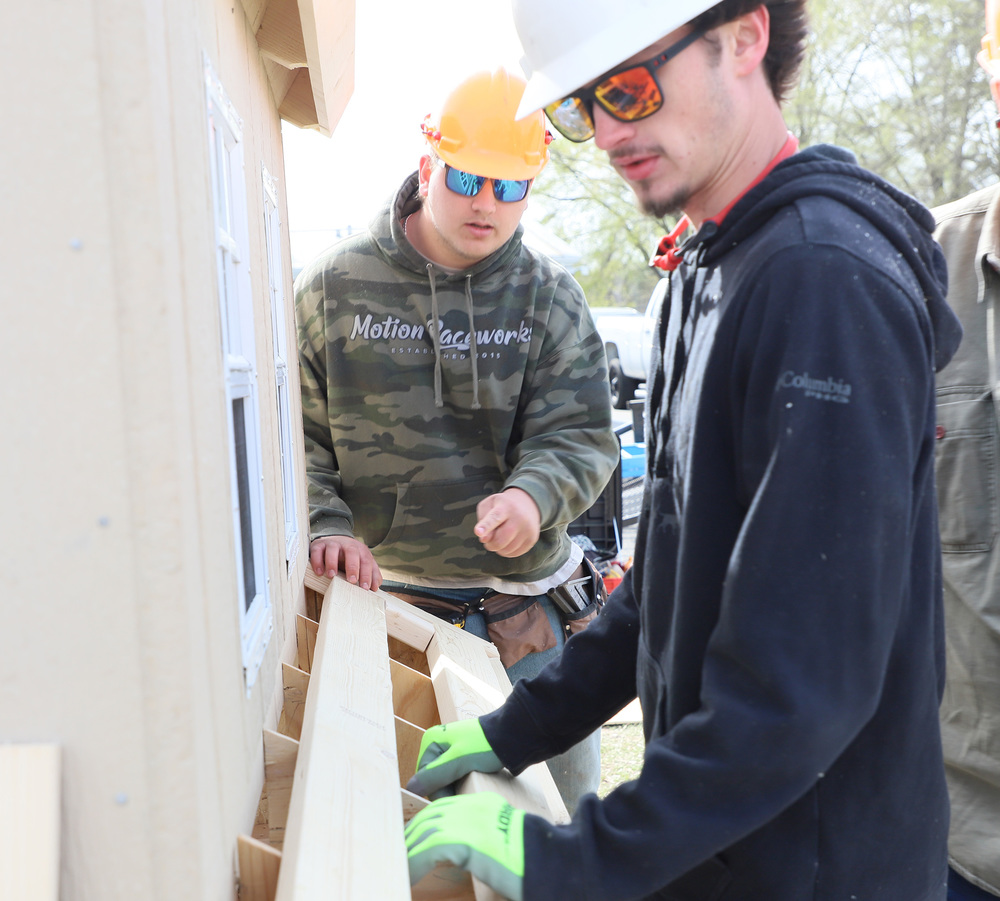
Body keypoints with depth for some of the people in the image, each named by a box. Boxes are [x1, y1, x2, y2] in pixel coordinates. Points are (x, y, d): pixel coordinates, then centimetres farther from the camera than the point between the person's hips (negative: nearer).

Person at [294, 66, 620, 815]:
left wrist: (535, 496, -25)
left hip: (530, 604, 1)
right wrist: (325, 529, -13)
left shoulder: (550, 297, 3)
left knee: (563, 803, 13)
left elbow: (581, 437, -4)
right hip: (383, 597, -1)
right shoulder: (335, 287, 1)